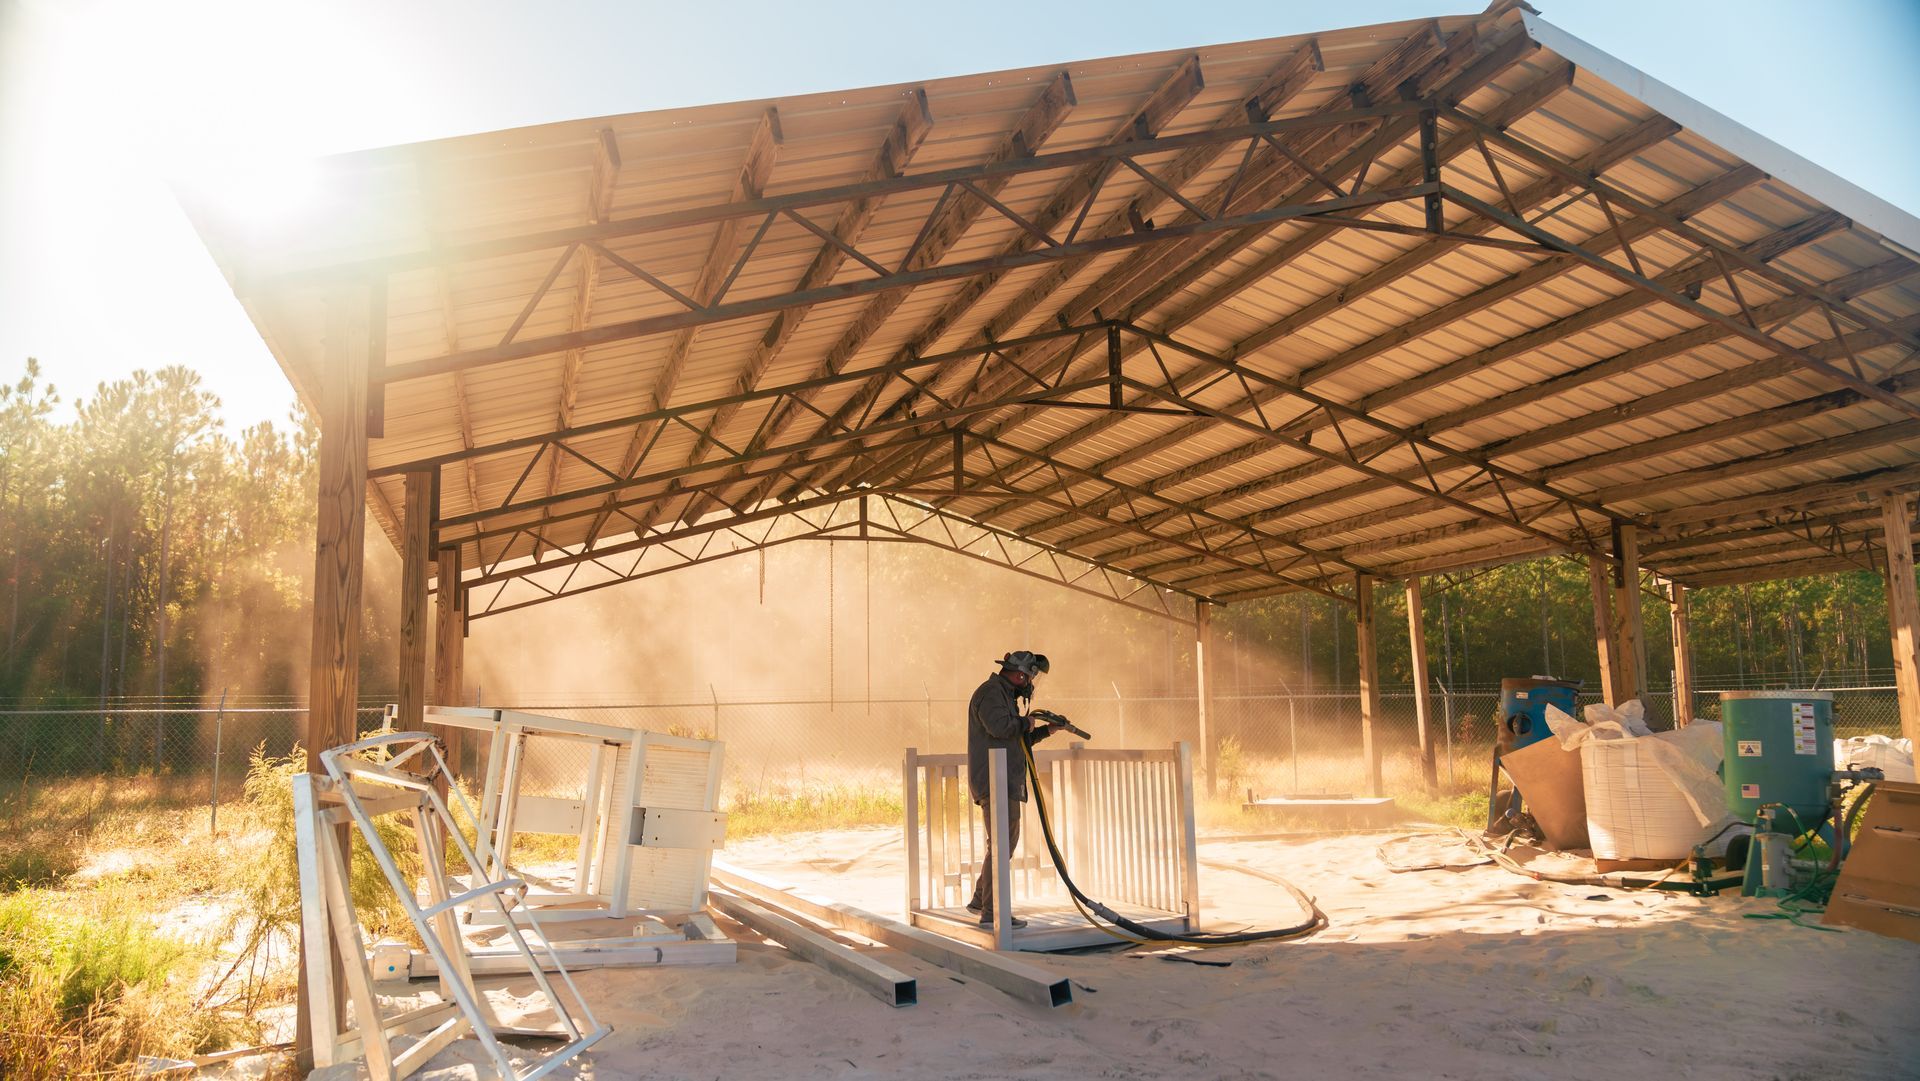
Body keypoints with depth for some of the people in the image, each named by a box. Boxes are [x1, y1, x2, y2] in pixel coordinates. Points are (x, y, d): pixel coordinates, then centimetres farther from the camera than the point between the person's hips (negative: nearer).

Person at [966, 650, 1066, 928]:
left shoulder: (1004, 695, 22)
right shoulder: (991, 692, -11)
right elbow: (1000, 726, -28)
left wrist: (1046, 731, 22)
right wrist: (1025, 722, -11)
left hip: (1006, 784, 11)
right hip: (994, 782, -11)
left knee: (1008, 841, 18)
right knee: (1001, 844, -11)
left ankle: (980, 900, 26)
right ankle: (992, 913, -9)